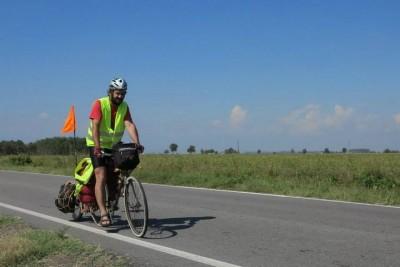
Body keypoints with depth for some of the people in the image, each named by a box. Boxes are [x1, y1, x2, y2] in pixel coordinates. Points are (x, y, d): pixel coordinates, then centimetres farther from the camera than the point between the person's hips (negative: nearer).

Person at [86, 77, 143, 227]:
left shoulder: (124, 107, -3)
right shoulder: (99, 104, -15)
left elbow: (130, 125, -17)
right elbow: (95, 126, -26)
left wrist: (137, 143, -32)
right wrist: (97, 146, -39)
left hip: (114, 146, 5)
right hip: (97, 145, -5)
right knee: (101, 177, -17)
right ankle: (103, 214, -24)